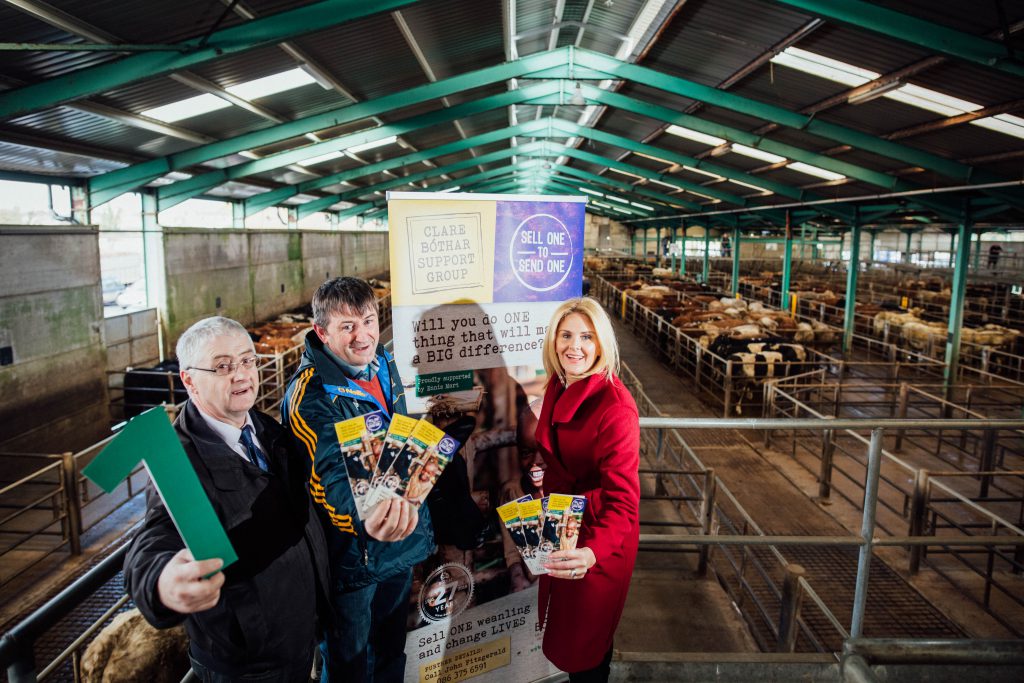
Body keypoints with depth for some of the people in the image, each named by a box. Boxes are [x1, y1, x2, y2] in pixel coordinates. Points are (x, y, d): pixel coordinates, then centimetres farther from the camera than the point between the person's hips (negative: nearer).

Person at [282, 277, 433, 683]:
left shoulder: (383, 363, -2)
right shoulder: (310, 396, -24)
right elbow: (333, 474, -36)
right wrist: (366, 520, -55)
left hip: (402, 540, 7)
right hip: (351, 556, -6)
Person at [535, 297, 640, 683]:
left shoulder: (616, 407, -29)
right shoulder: (558, 385, -5)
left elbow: (622, 499, -35)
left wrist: (593, 551, -50)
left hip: (598, 535, -7)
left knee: (582, 640, 13)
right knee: (560, 619, 28)